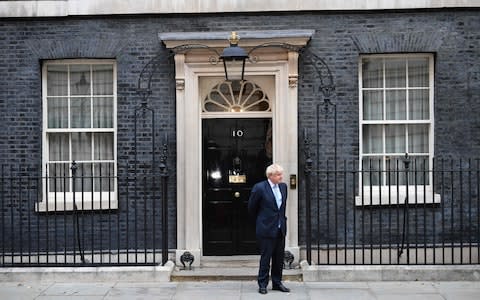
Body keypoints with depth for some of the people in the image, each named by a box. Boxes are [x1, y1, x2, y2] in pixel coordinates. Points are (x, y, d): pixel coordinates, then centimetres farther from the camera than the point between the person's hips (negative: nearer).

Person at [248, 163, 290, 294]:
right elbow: (251, 207, -1)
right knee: (265, 258, 1)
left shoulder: (283, 186, 6)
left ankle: (277, 283, 24)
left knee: (279, 258, 12)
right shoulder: (259, 188, -13)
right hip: (266, 229, -6)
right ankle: (262, 284, 13)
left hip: (280, 229, 6)